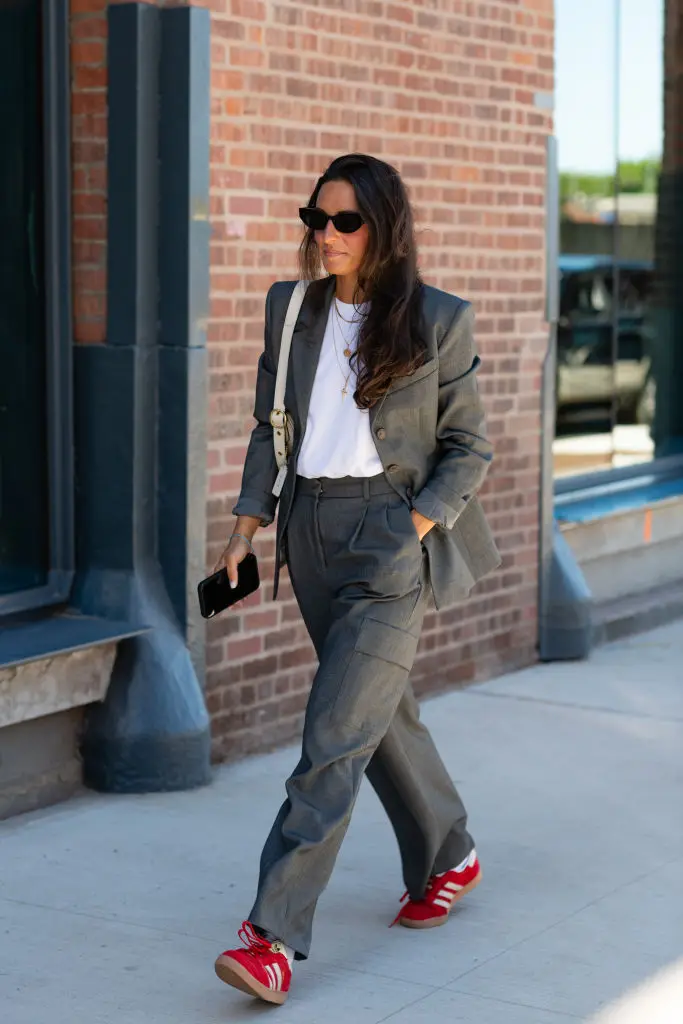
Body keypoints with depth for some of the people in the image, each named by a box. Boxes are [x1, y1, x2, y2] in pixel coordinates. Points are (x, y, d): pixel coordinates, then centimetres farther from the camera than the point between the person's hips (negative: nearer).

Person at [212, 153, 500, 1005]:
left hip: (392, 535, -6)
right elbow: (270, 429, 12)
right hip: (311, 529, 6)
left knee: (335, 734, -11)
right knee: (379, 711, 17)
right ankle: (449, 858, 38)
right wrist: (247, 523, 3)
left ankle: (275, 934, -13)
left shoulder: (438, 321, -4)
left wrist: (415, 526, -12)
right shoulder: (291, 310, 9)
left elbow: (468, 448, -1)